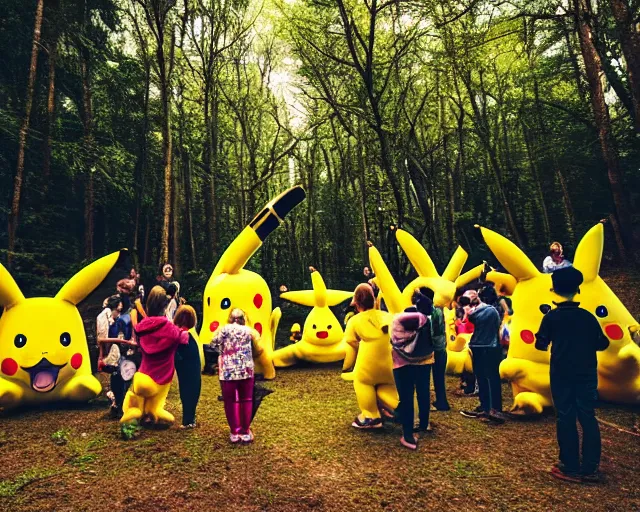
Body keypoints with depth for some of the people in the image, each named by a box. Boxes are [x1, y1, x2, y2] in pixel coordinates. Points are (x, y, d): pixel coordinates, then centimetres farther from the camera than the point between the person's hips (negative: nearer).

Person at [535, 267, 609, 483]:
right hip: (586, 374, 3)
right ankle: (590, 469, 11)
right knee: (588, 418, 9)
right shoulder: (588, 316, 0)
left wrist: (549, 339, 17)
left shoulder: (551, 317, -7)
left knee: (566, 419, 4)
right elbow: (602, 344, 5)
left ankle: (571, 468, 9)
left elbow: (540, 345, -4)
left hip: (562, 375, -2)